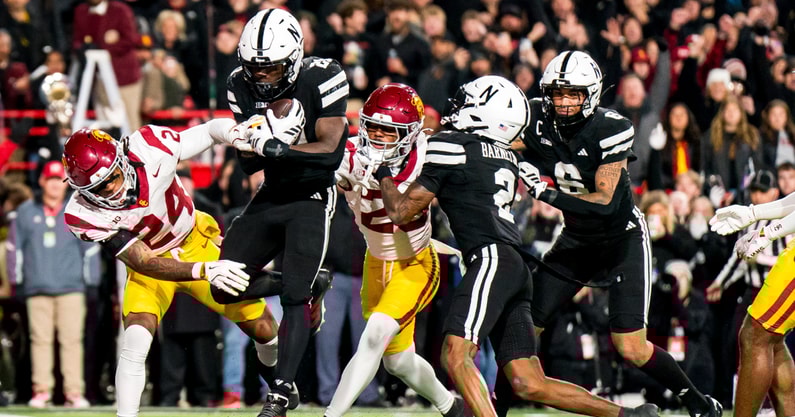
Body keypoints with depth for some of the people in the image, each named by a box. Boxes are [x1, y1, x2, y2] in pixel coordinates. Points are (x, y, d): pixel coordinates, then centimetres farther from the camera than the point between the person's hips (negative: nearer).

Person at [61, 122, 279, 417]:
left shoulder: (148, 148, -29)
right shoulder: (84, 216, -28)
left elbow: (211, 130, -13)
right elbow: (144, 263, -28)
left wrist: (239, 133, -36)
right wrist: (204, 271, -40)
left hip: (199, 246, 2)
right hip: (152, 266, -2)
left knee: (264, 331, 5)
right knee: (136, 341, -28)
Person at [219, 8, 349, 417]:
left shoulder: (320, 79, -17)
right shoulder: (242, 85, -2)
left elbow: (330, 150, -24)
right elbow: (249, 164, 2)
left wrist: (274, 147, -36)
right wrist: (251, 146, -23)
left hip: (312, 196, -6)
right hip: (271, 195, 6)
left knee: (295, 298, -16)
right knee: (225, 287, 3)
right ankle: (307, 281, 26)